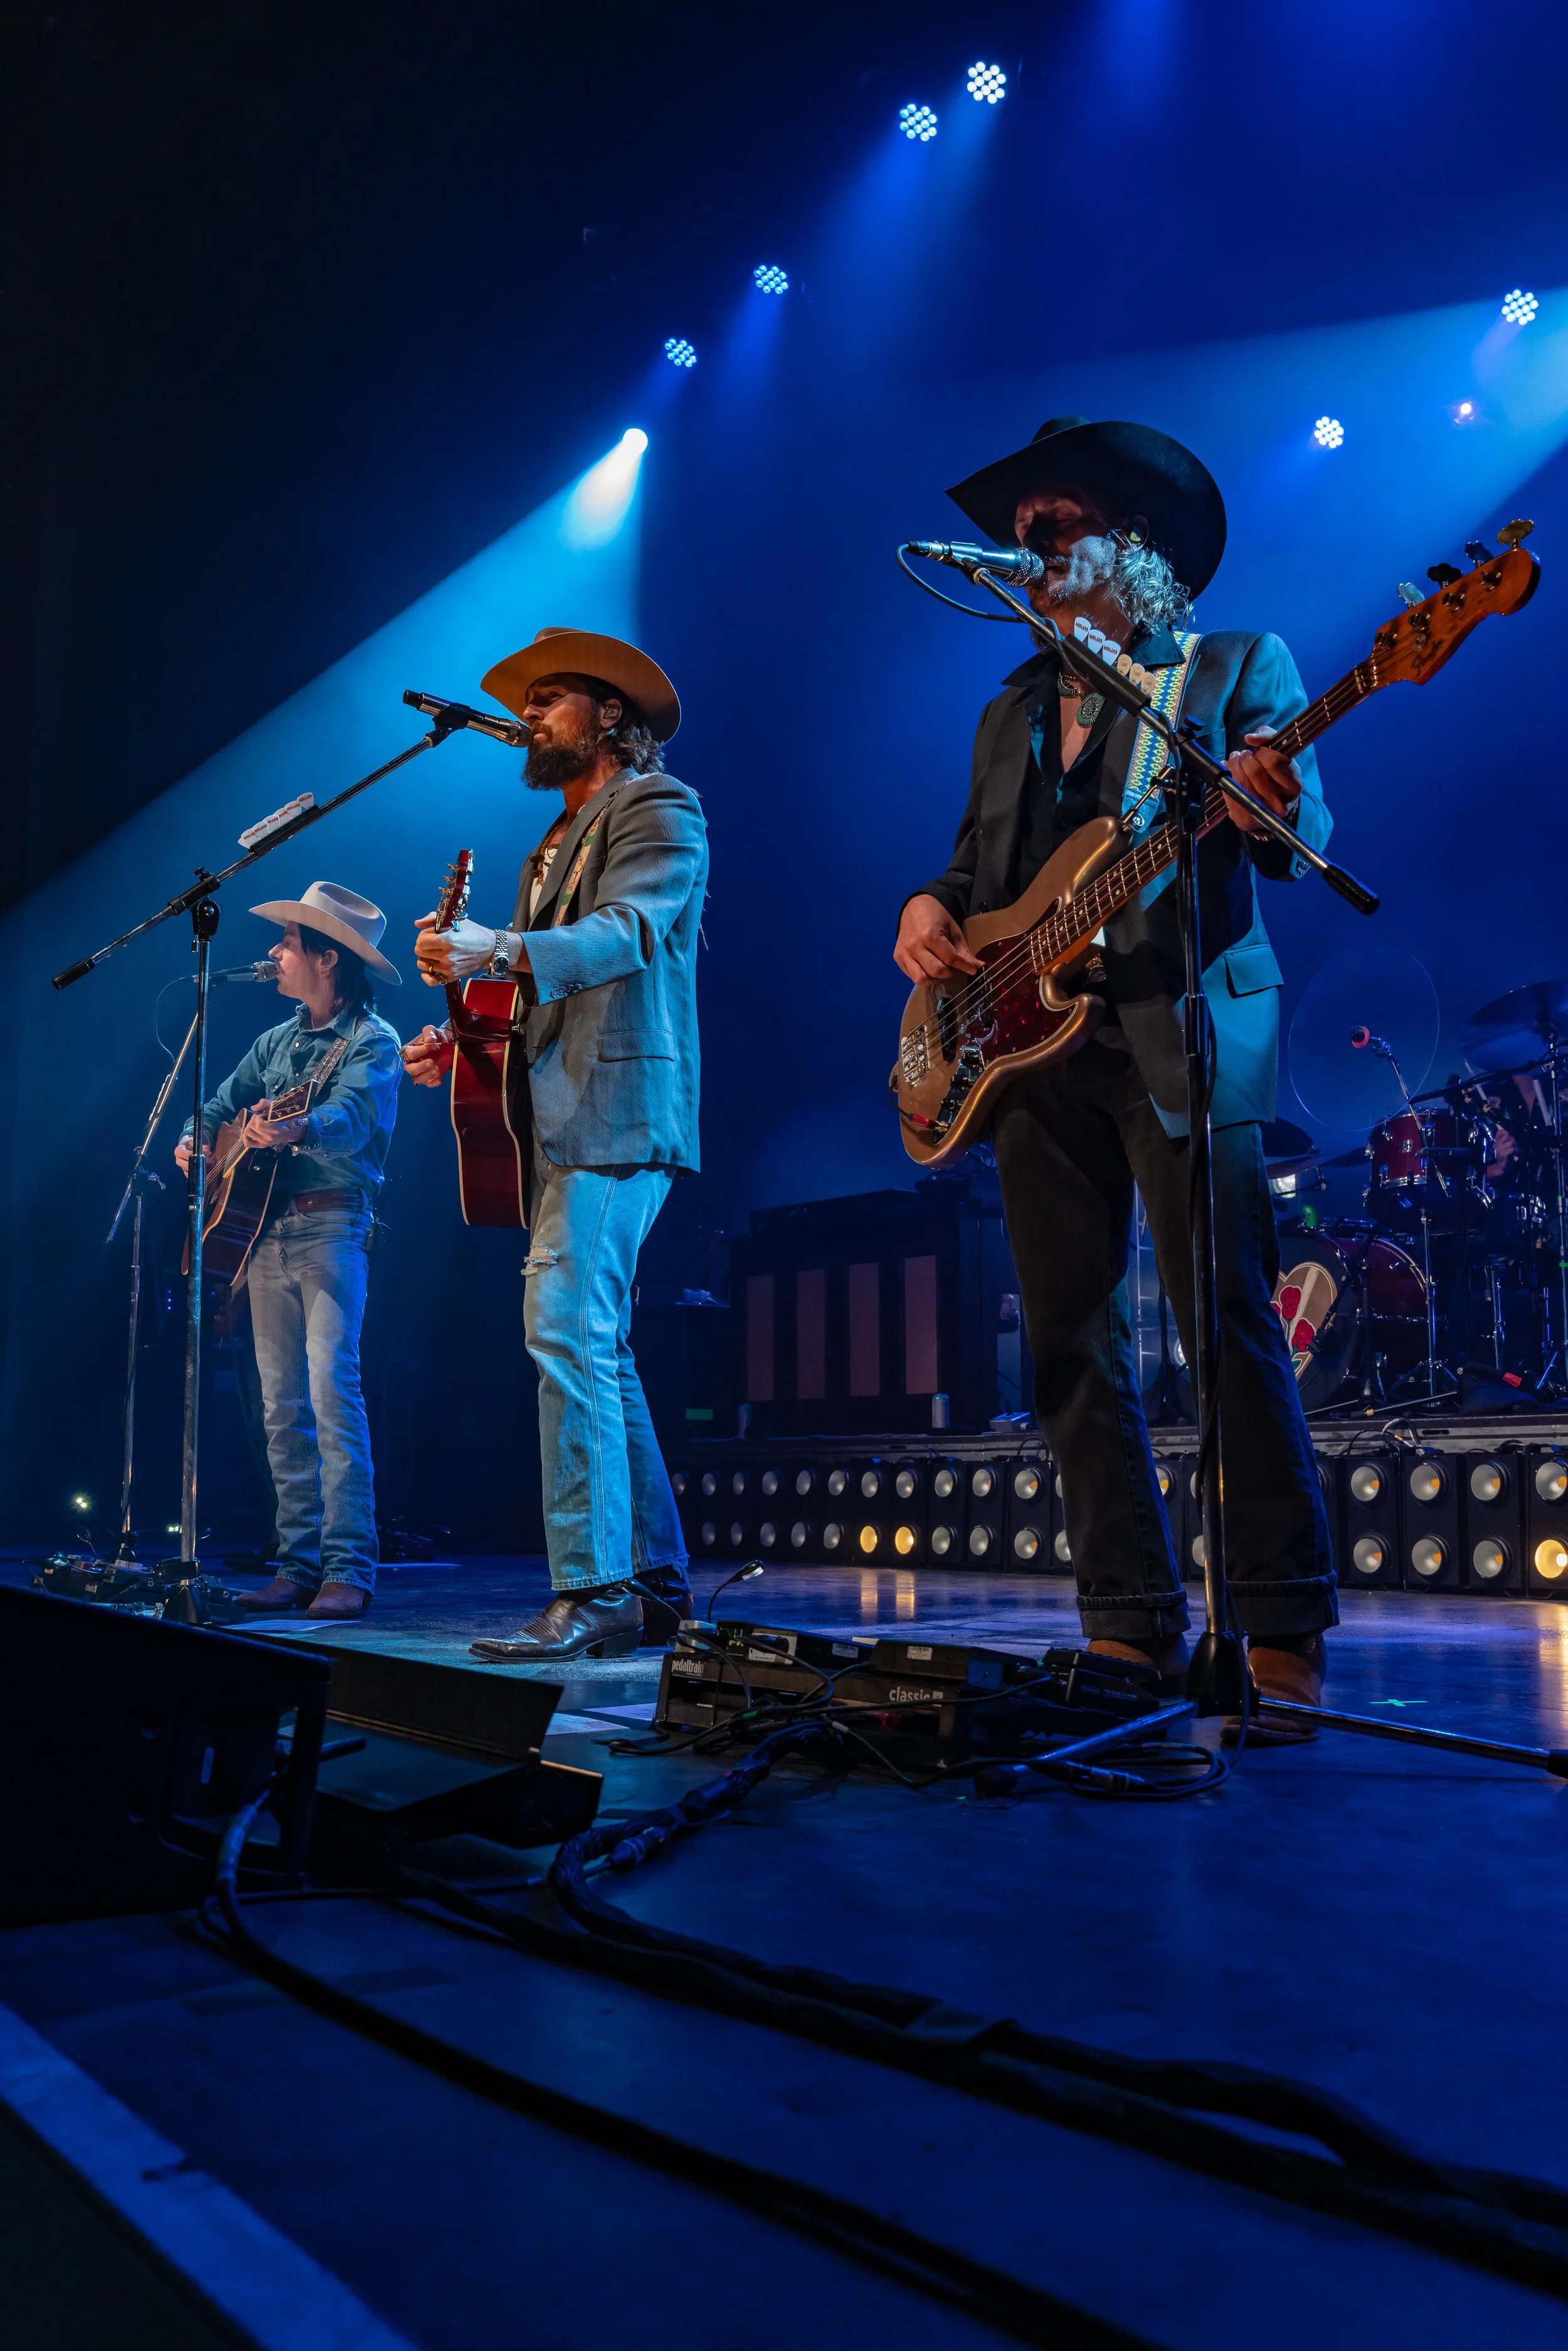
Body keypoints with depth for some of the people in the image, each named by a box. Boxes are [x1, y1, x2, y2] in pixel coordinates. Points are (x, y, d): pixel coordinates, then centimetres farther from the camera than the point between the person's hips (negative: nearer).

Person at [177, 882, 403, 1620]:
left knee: (331, 1390, -14)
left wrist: (297, 1129, -44)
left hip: (332, 1229, -7)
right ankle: (300, 1563, 10)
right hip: (265, 1231, 7)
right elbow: (224, 1101, 19)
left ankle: (349, 1568, -13)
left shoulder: (371, 1041, -5)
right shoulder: (278, 1041, 19)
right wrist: (196, 1138, -4)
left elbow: (353, 1116, -23)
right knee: (282, 1403, 5)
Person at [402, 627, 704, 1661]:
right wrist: (464, 1041, 10)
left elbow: (629, 933, -20)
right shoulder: (559, 842, 27)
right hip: (564, 1122, 10)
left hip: (616, 1120, -10)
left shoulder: (658, 809, -1)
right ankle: (655, 1586, 15)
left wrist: (494, 949, -34)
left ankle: (594, 1593, -17)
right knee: (600, 1353, 9)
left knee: (567, 1334, -19)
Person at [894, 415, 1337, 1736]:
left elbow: (1305, 842, -4)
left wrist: (1275, 811, -28)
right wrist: (929, 912, 1)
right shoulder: (1013, 712, 24)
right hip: (1035, 1042, 6)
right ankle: (1136, 1629, 9)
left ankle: (1285, 1634, -5)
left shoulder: (1240, 668, 8)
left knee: (1232, 1323, -11)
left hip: (1182, 1035, -6)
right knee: (1072, 1344, 2)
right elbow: (975, 860, 23)